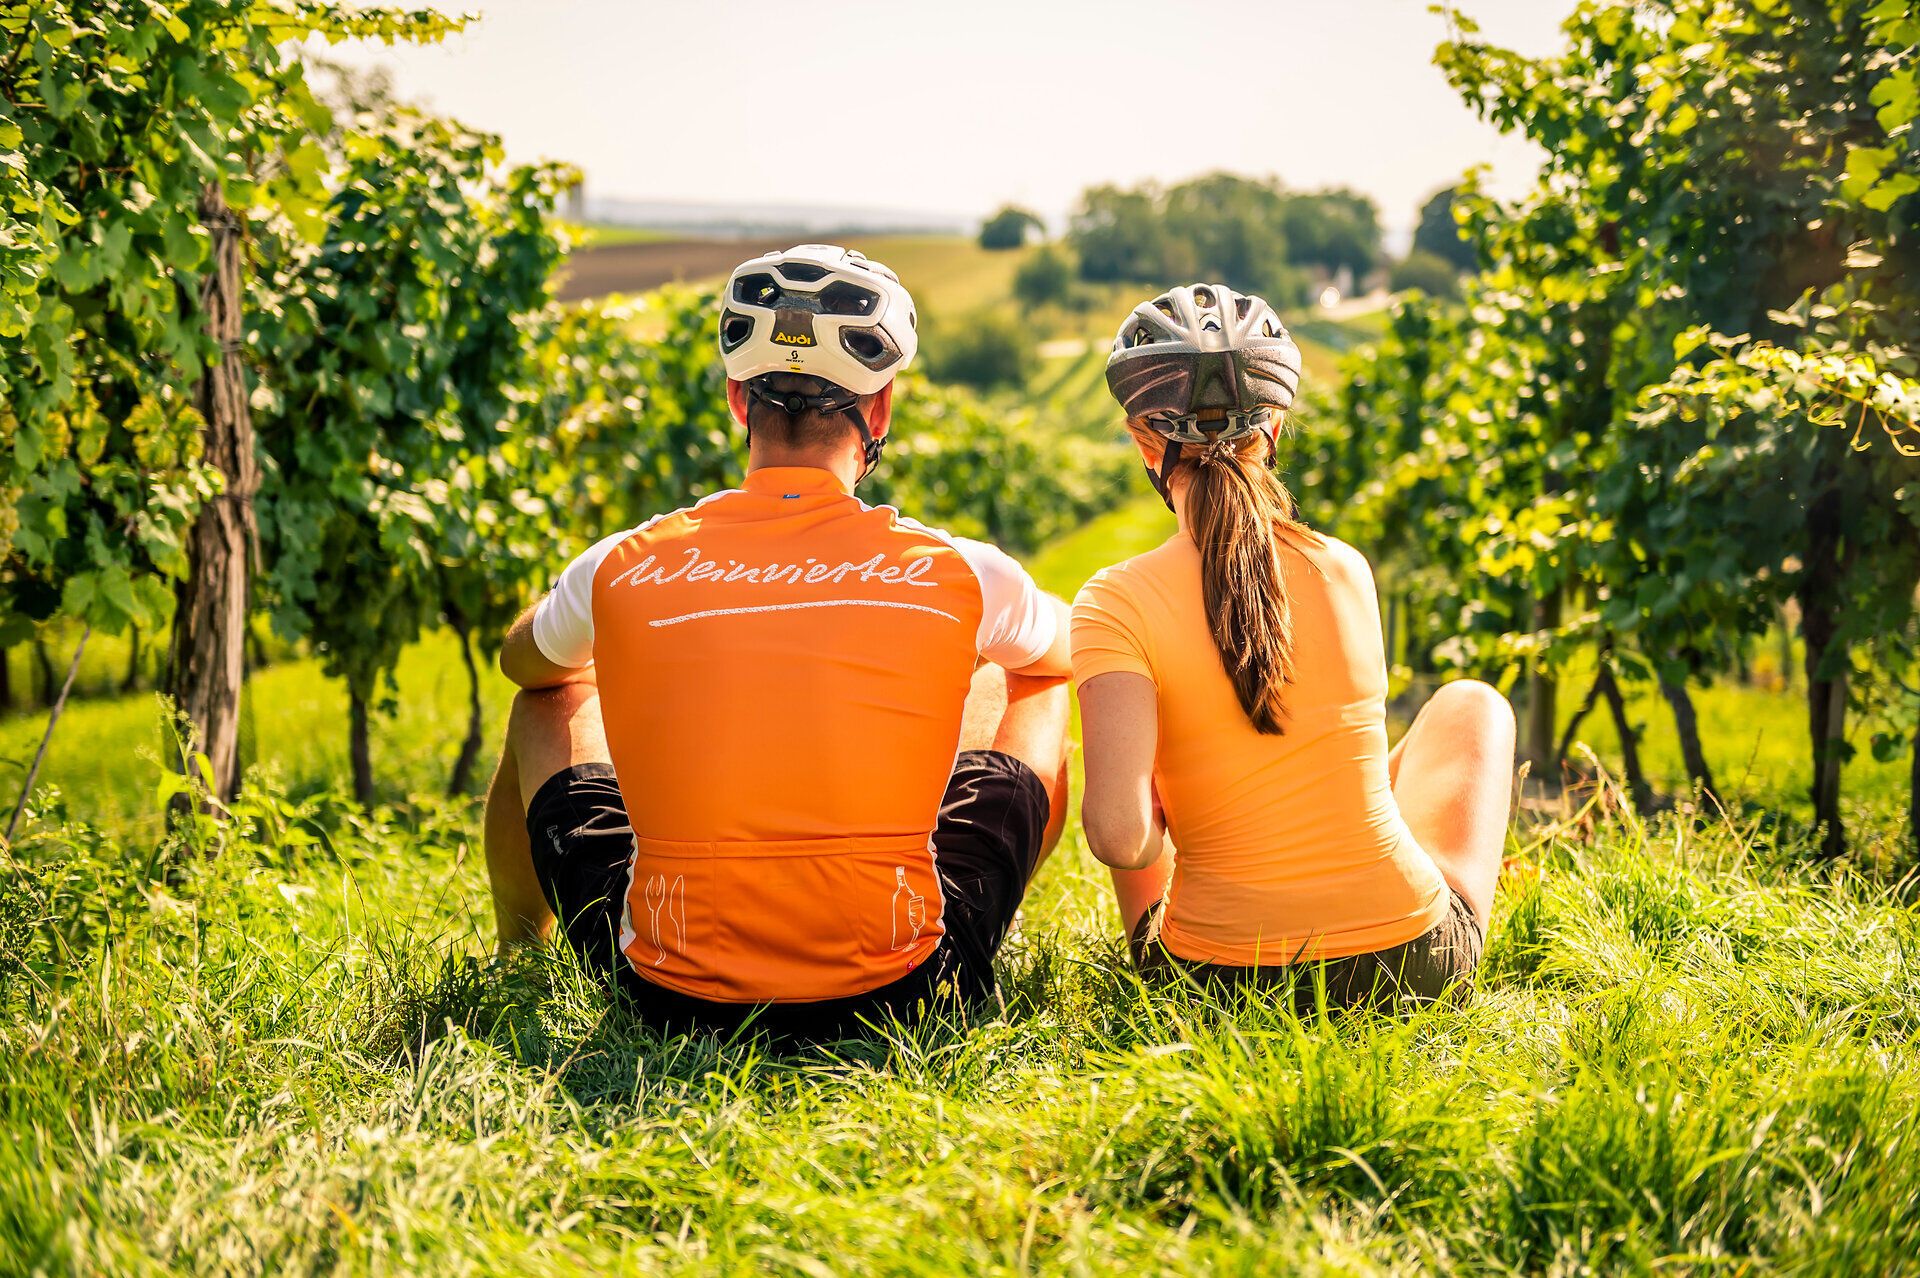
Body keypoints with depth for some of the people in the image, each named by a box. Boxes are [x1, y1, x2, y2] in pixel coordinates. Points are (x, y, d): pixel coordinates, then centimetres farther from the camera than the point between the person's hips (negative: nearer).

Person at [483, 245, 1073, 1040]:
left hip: (674, 1000, 1)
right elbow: (1067, 648, 19)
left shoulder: (624, 570, -5)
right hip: (898, 999, 0)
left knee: (553, 699, 25)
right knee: (1030, 687, 21)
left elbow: (521, 661, 21)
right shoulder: (958, 574, -7)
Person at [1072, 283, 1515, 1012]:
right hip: (1416, 968, 1)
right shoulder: (1346, 570, -5)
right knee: (1470, 701, 29)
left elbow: (1119, 833, -26)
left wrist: (1154, 842, -4)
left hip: (1217, 977, -1)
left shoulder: (1117, 604, -16)